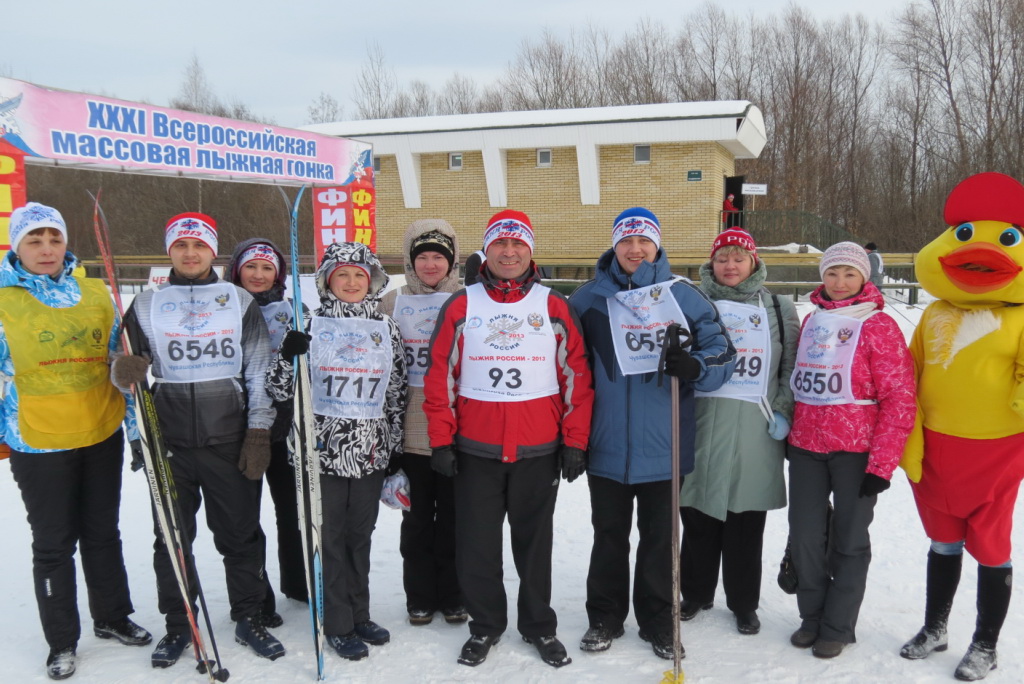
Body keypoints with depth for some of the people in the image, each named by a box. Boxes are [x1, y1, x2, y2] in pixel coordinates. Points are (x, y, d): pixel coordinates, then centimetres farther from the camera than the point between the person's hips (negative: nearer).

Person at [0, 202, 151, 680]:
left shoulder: (96, 294, 4)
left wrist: (134, 420, 9)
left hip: (102, 435, 3)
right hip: (38, 444, -3)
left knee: (103, 533, 17)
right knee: (54, 543, 9)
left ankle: (112, 618, 34)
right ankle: (62, 642, 25)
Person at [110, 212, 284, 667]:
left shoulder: (241, 302, 4)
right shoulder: (146, 305, 7)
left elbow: (260, 372, 3)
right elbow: (126, 369, 8)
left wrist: (258, 433, -3)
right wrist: (123, 370, -16)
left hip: (231, 441, -1)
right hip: (170, 441, 1)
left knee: (241, 534, 7)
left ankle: (249, 618, 23)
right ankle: (177, 624, 25)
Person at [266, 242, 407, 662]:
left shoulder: (387, 329, 7)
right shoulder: (310, 326, -1)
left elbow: (397, 394, 12)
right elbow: (280, 390, -2)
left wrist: (396, 447, 11)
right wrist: (288, 356, -21)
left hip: (371, 453, 3)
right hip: (323, 451, -2)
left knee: (360, 536, 13)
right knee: (330, 538, 4)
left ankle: (359, 615, 28)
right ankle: (338, 625, 17)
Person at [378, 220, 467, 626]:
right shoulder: (392, 303, 6)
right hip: (410, 431, 1)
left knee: (453, 519, 9)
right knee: (416, 520, 11)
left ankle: (453, 596, 24)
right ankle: (420, 597, 25)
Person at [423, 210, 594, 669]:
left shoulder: (554, 307, 1)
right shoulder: (461, 306, 1)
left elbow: (577, 376, 1)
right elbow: (440, 376, 1)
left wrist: (574, 442, -2)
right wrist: (441, 440, -2)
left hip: (538, 451, 0)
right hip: (474, 450, 0)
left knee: (535, 543, 12)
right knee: (477, 544, 9)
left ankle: (539, 626, 29)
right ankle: (485, 625, 28)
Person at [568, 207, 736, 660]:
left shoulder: (684, 296, 1)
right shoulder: (590, 298, 2)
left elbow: (722, 352, 2)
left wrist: (695, 366, -21)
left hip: (663, 445, 0)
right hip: (607, 444, 1)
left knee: (660, 537, 12)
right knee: (609, 534, 14)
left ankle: (658, 620, 28)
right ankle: (605, 618, 29)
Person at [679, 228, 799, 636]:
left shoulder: (779, 310, 10)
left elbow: (793, 368, 9)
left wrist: (783, 412, -3)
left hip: (755, 431, 0)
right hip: (702, 425, 1)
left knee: (747, 524, 6)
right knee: (699, 519, 8)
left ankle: (744, 604, 21)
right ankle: (696, 594, 26)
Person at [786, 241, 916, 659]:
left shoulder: (878, 326, -7)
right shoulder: (811, 321, 9)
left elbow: (900, 399, -10)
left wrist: (881, 463, -14)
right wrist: (789, 436, 15)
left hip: (856, 451, -4)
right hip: (806, 447, 5)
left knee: (848, 540, 7)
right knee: (804, 535, 8)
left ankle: (838, 627, 22)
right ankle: (812, 616, 27)